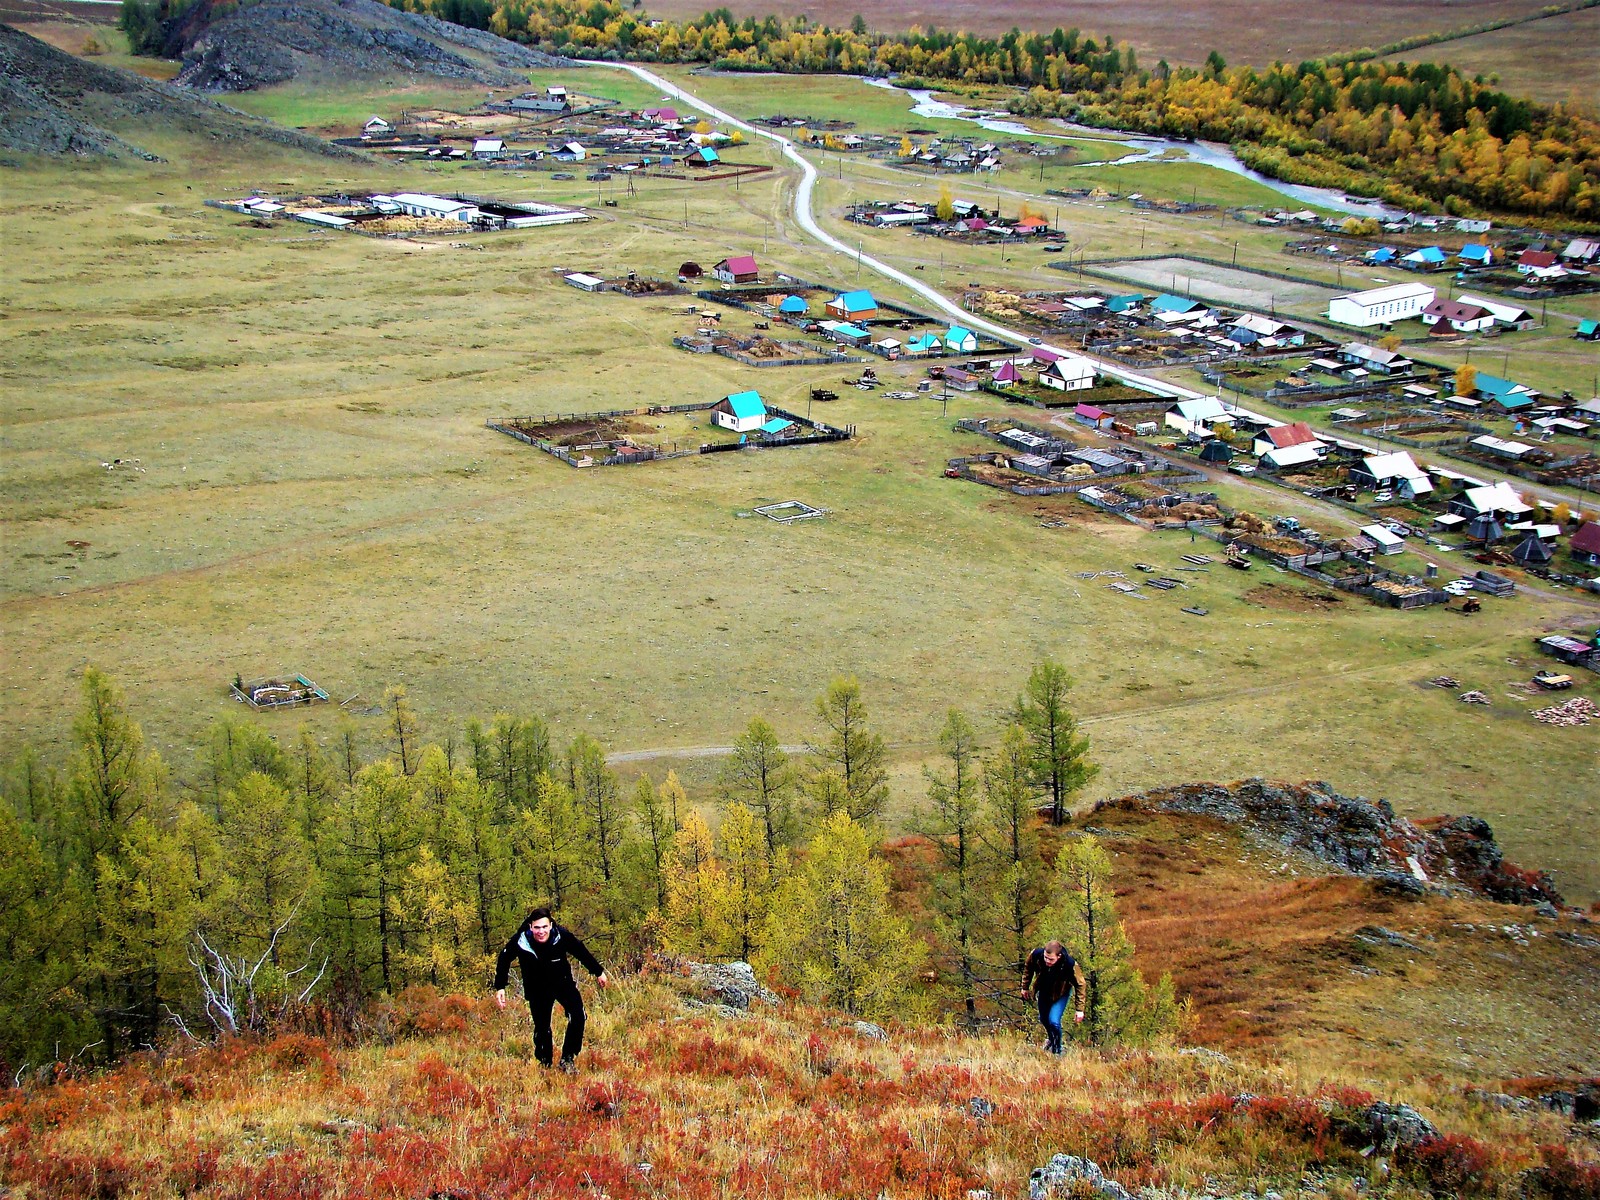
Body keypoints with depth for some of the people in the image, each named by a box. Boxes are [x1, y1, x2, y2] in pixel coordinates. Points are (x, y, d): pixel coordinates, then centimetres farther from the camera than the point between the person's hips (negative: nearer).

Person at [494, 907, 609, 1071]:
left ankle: (568, 1058, -7)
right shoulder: (519, 941, -27)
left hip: (563, 982, 0)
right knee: (541, 1028, 2)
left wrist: (598, 972, 7)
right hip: (537, 989, 0)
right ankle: (544, 1064, 24)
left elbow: (582, 953, -6)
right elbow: (503, 961, -5)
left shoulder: (563, 936, -27)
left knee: (577, 1016, -19)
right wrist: (500, 987, -5)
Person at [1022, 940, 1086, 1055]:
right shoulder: (1036, 955, -32)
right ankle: (1050, 1037, 51)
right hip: (1043, 991, 3)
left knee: (1054, 1021, -17)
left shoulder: (1070, 964, -38)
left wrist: (1080, 1010, -19)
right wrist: (1025, 987, 7)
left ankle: (1056, 1051, 5)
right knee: (1043, 1019, 18)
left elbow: (1080, 985, -21)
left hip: (1061, 994, -3)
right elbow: (1028, 969, -5)